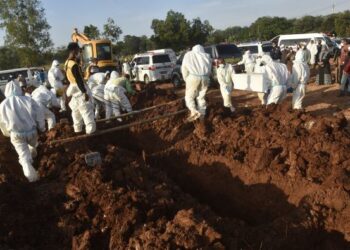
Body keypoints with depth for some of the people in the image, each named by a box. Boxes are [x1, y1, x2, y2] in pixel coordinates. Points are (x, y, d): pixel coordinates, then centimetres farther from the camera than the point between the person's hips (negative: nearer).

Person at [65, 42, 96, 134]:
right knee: (87, 111, -3)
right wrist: (85, 92, -22)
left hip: (73, 88, 10)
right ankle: (90, 130, 0)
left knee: (76, 111, 18)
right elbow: (79, 80, -24)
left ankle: (77, 129, 28)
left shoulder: (67, 63, 7)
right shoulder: (74, 65, -24)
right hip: (79, 90, -10)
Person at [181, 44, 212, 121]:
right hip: (205, 78, 3)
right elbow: (209, 70, 11)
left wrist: (186, 79, 12)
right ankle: (202, 114, 11)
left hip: (193, 77, -3)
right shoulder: (206, 56, 22)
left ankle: (194, 112, -16)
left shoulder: (188, 55, 16)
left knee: (189, 97, 4)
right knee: (201, 97, 15)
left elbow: (184, 68, 5)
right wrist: (204, 79, 14)